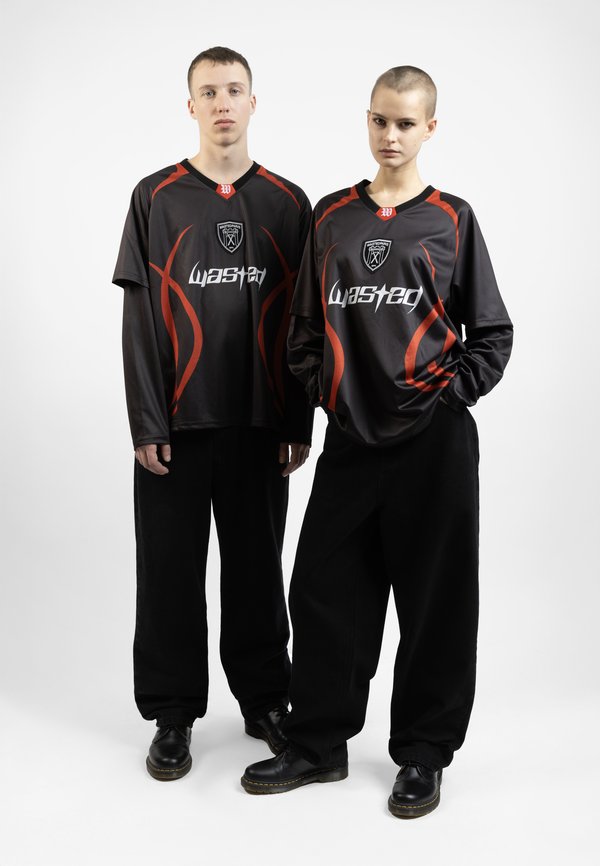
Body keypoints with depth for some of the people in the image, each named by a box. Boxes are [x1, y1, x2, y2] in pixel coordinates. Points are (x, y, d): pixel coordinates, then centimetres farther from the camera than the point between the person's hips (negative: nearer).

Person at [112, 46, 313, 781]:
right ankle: (173, 716, 19)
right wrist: (147, 425, -7)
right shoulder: (156, 198, 3)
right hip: (179, 424, -1)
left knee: (257, 570, 11)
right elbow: (140, 317, 0)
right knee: (172, 572, 5)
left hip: (261, 422, 1)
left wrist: (298, 422, 1)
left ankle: (265, 699, 27)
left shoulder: (287, 203, 7)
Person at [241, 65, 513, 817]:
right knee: (325, 589, 6)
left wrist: (452, 394, -5)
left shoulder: (451, 219, 4)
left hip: (432, 437, -2)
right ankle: (317, 743, 23)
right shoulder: (331, 216, 10)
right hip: (350, 436, 3)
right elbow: (306, 324, 12)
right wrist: (323, 388, 1)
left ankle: (423, 754, 21)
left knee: (433, 598, 5)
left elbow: (492, 331, 5)